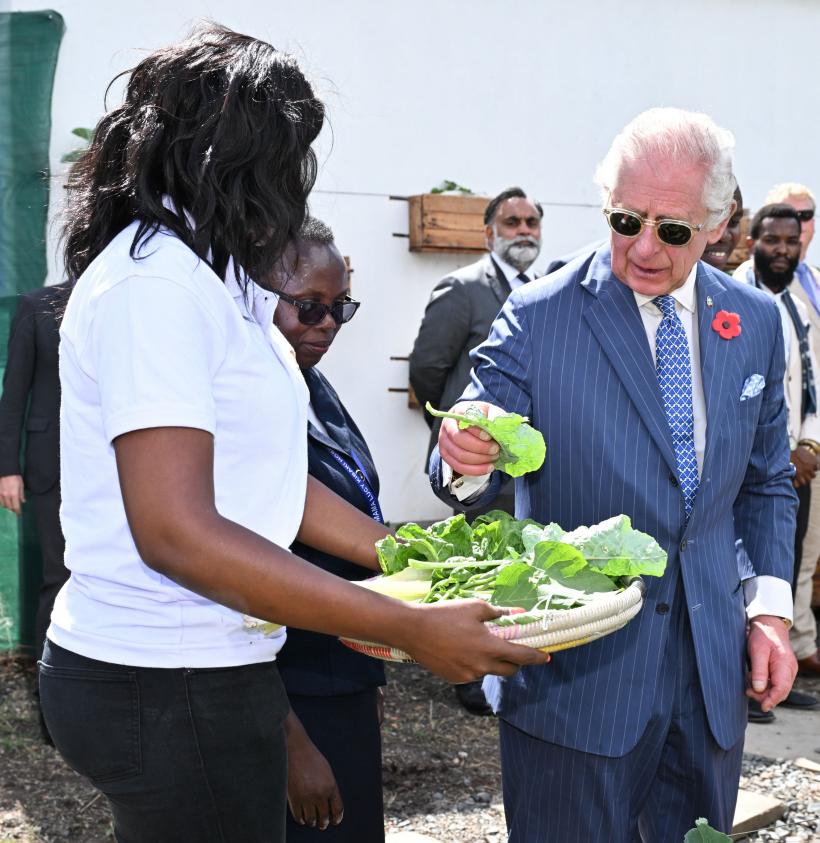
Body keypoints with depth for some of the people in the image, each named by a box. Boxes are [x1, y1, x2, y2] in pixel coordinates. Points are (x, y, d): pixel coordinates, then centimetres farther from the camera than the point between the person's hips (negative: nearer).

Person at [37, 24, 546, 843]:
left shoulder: (204, 281, 13)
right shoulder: (156, 283, -18)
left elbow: (268, 485, 13)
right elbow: (176, 532, -24)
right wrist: (410, 630, -23)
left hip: (200, 672, 9)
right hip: (169, 687, -9)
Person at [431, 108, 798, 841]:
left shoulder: (756, 322, 4)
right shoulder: (538, 318, -9)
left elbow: (766, 481, 14)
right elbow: (474, 477, -12)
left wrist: (771, 605, 4)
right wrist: (468, 458, -35)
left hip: (712, 671, 4)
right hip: (575, 671, -4)